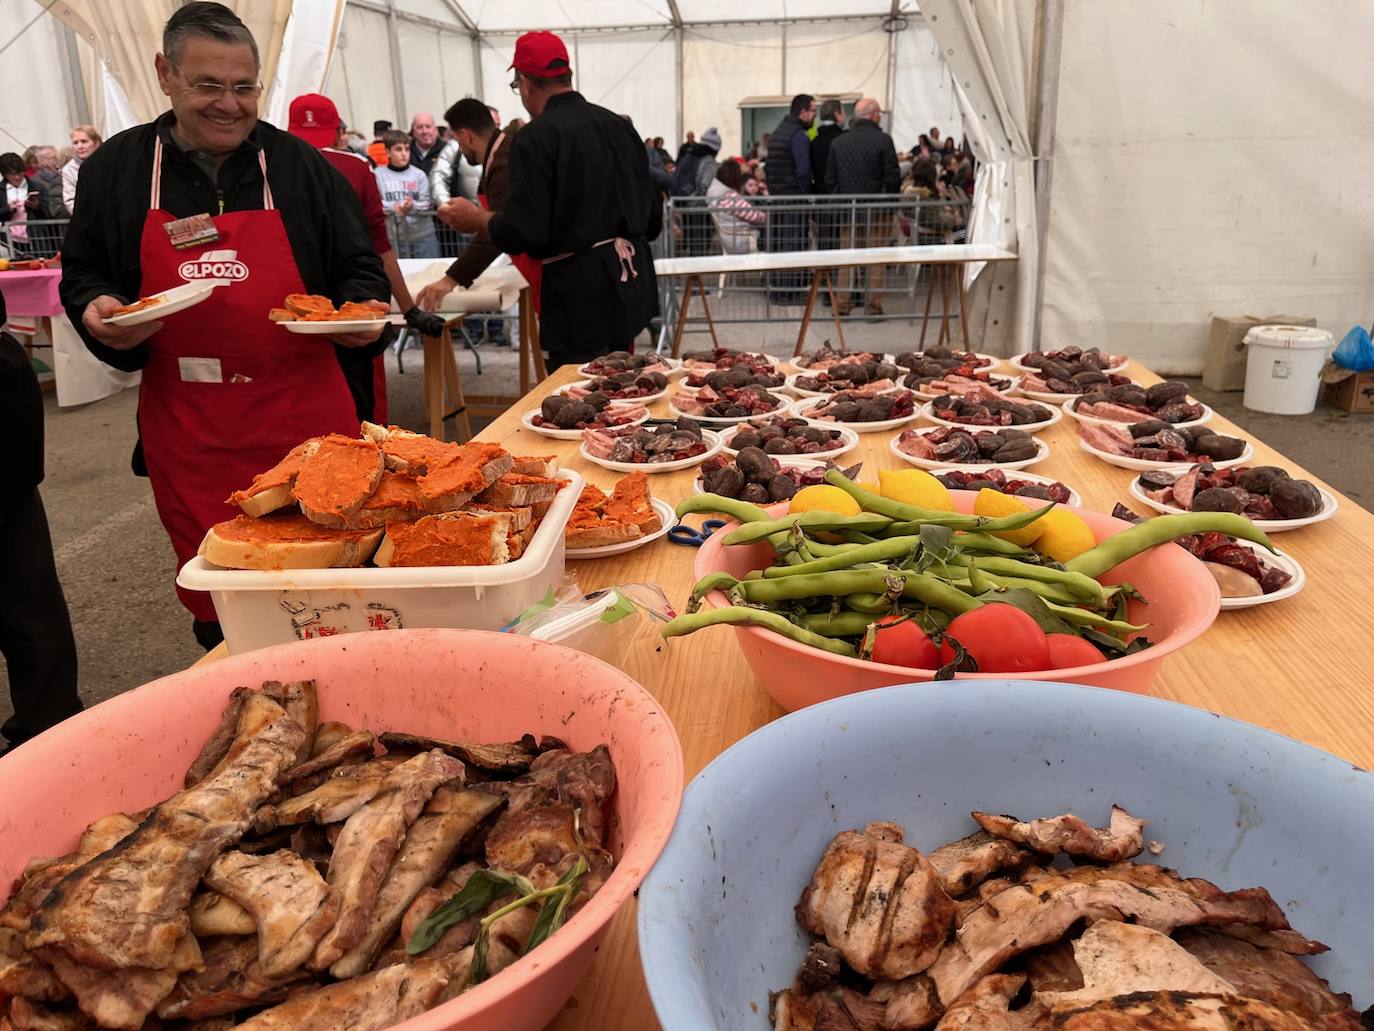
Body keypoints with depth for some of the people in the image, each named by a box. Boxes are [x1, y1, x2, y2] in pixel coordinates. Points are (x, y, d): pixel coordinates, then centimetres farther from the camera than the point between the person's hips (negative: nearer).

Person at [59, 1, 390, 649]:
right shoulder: (114, 170, 8)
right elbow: (81, 273, 16)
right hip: (185, 429, 1)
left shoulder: (300, 165, 6)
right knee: (214, 601, 10)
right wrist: (97, 309, -6)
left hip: (304, 417, -1)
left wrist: (362, 311, -9)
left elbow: (357, 265, 12)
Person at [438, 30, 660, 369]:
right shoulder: (619, 125, 7)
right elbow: (653, 219, 11)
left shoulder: (535, 139, -13)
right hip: (631, 287, 7)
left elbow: (522, 233, -17)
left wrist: (474, 220, 1)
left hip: (580, 297, -7)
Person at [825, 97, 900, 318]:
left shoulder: (838, 142, 4)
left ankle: (842, 304, 10)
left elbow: (829, 179, 5)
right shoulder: (883, 140, -8)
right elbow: (893, 177, -9)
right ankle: (874, 306, 4)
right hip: (877, 209, -3)